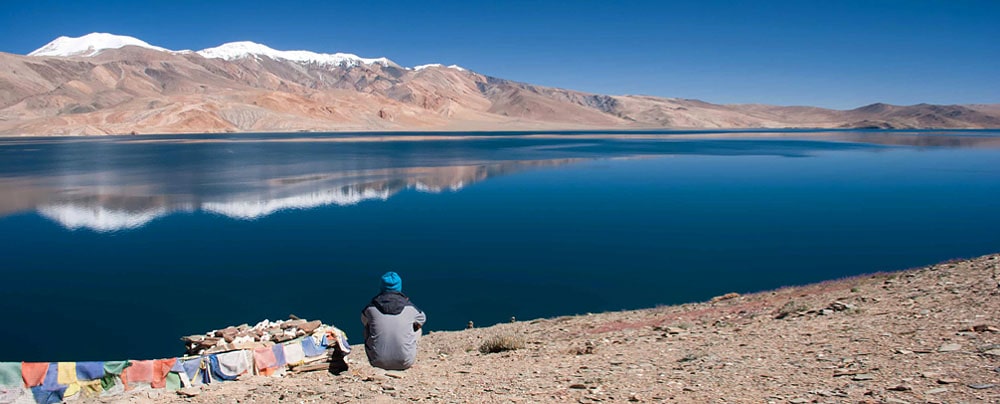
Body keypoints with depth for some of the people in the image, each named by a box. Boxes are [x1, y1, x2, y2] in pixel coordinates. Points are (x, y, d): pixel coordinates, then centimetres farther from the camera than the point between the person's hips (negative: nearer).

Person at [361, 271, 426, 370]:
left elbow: (364, 321, 17)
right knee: (417, 327, 22)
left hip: (378, 362, 0)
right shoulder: (409, 308, -6)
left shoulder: (371, 308, -7)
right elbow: (423, 318, 17)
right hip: (405, 363, 0)